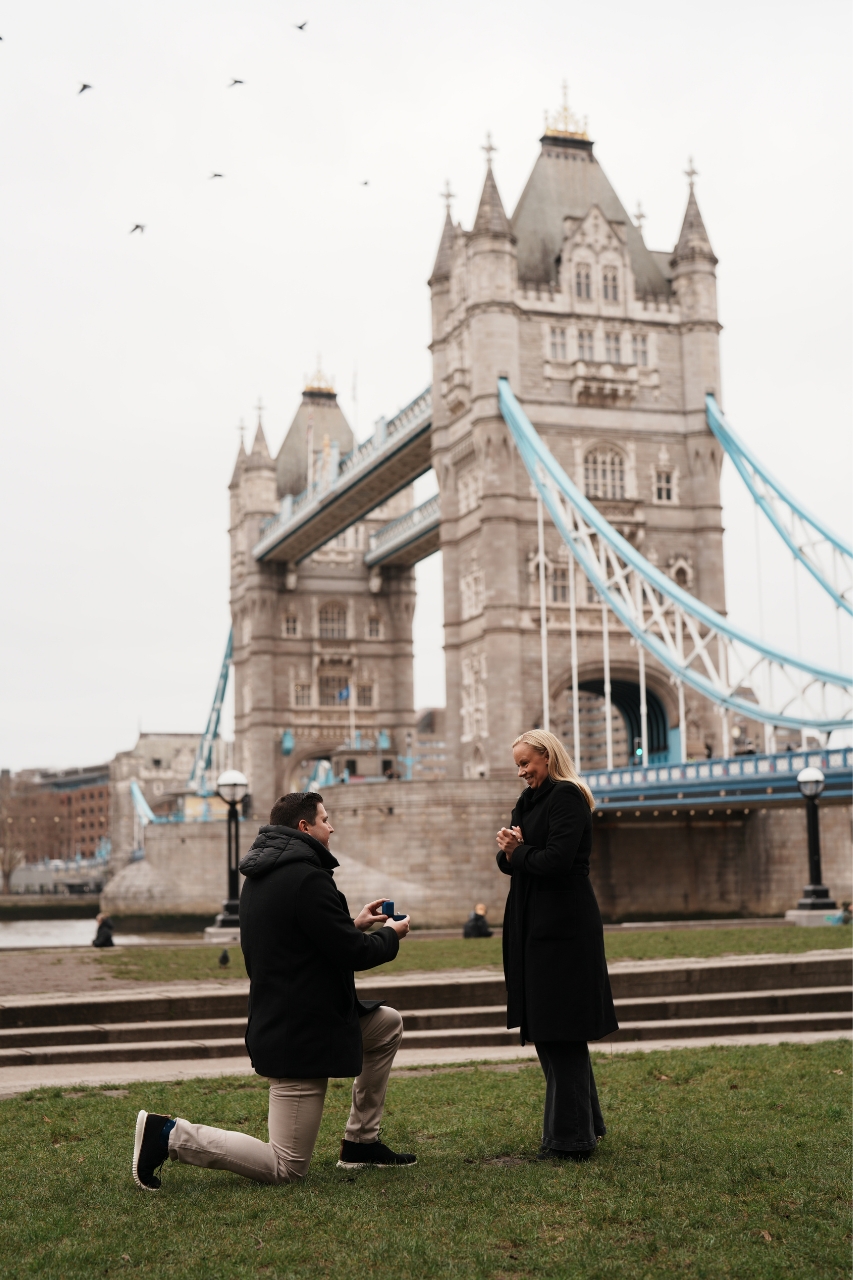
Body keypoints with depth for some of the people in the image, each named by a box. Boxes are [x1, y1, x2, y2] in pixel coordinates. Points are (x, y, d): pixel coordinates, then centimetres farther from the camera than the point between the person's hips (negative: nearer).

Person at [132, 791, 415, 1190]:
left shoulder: (260, 876, 10)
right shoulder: (306, 877, -21)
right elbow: (352, 953, -19)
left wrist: (354, 925, 19)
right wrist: (391, 935, 1)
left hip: (279, 1019, 10)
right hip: (301, 1035, -10)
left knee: (389, 1024, 22)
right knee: (287, 1168, -3)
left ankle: (361, 1142, 24)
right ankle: (171, 1135, -6)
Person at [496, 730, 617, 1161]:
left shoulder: (567, 797, -12)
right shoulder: (531, 800, 17)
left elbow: (556, 860, -22)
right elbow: (511, 861, 16)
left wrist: (518, 851, -5)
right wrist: (509, 851, -6)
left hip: (563, 927, -10)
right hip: (535, 926, 10)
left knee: (561, 1035, -4)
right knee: (545, 1029, 15)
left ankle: (571, 1137, 4)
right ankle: (582, 1123, 26)